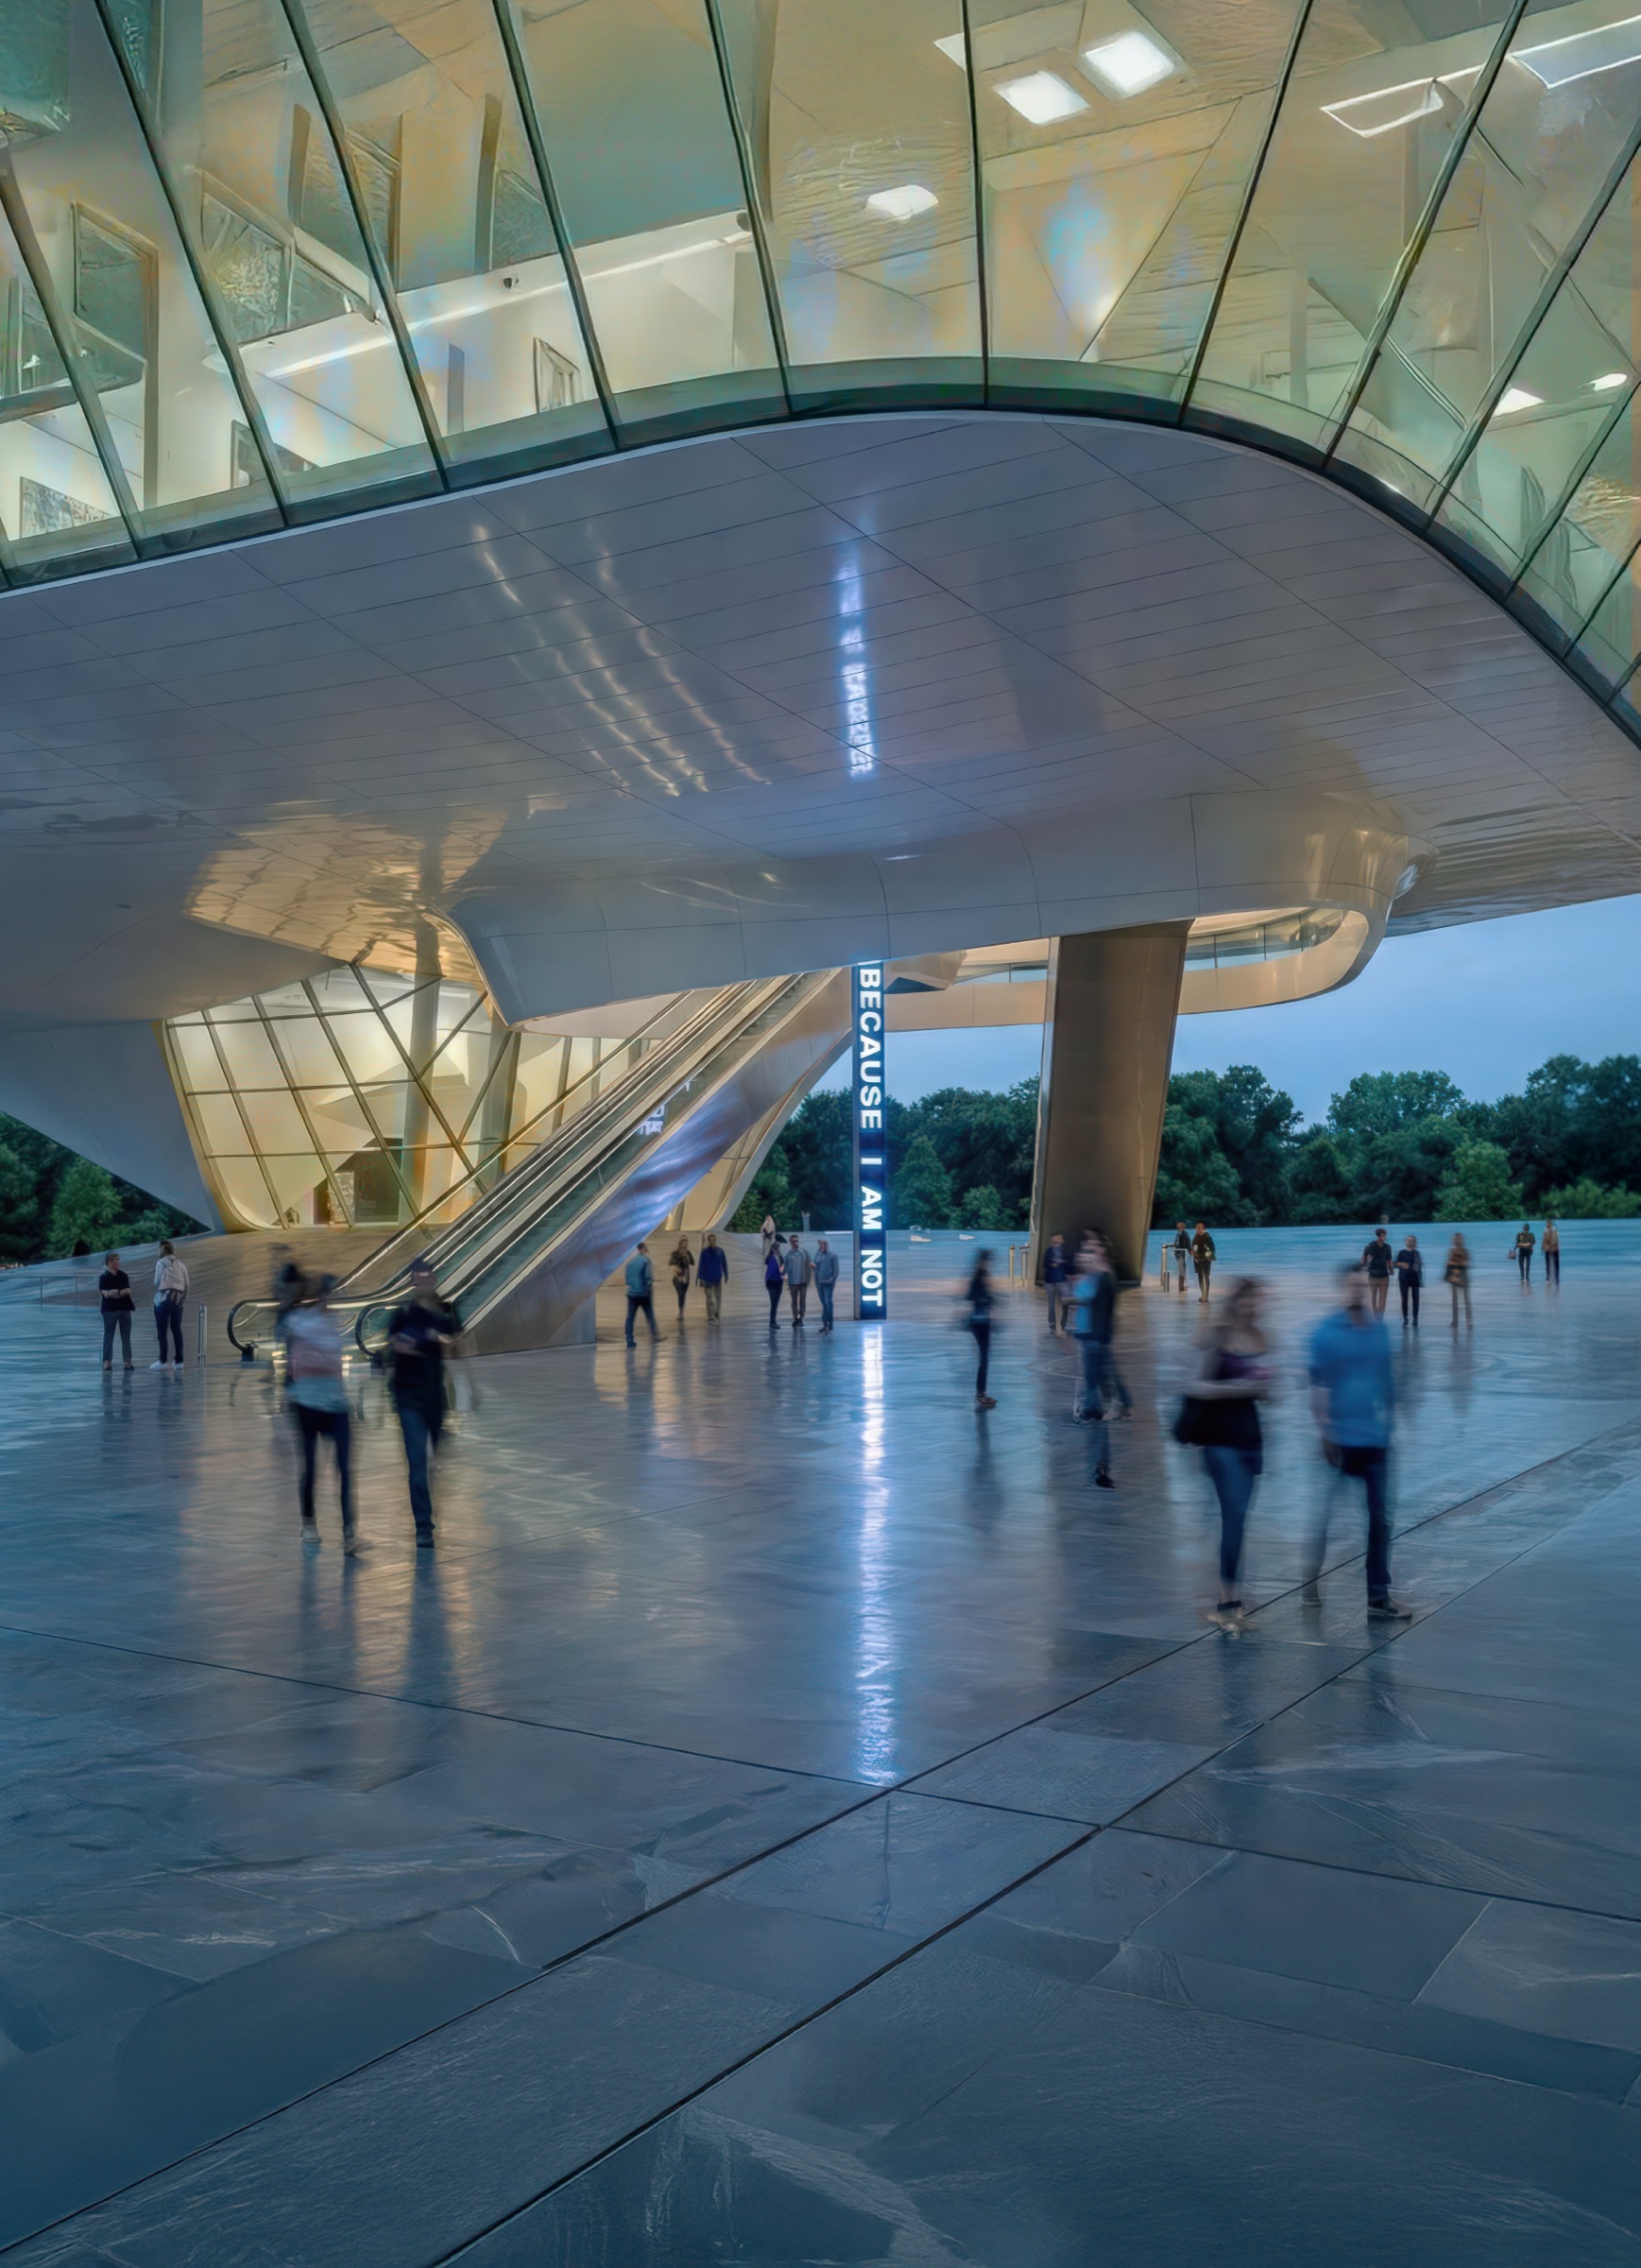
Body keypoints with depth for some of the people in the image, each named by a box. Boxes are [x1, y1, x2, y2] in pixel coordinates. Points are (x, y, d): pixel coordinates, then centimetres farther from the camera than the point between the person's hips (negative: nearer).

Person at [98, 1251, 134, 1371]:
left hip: (125, 1308, 3)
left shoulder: (123, 1275, 7)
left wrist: (116, 1293, -16)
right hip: (110, 1309, -3)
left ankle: (128, 1361, 4)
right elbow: (106, 1294, -12)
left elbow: (128, 1291, 0)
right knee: (108, 1335, 0)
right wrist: (122, 1292, -14)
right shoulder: (104, 1277, -4)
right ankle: (107, 1361, 4)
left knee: (126, 1336, 3)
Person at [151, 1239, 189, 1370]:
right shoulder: (181, 1264, 13)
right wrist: (183, 1297, 17)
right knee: (177, 1329, 7)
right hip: (178, 1299, 5)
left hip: (163, 1298, -5)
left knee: (162, 1330, -2)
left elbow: (157, 1282, -4)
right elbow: (187, 1284, 8)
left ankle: (163, 1361, -6)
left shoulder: (161, 1263, -2)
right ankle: (179, 1361, 4)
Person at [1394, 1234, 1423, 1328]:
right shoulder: (1402, 1253, 3)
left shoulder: (1417, 1253, 7)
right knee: (1405, 1299, 0)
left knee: (1415, 1299, -2)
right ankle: (1405, 1320, 5)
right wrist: (1402, 1264, -14)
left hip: (1415, 1278, 1)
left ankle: (1415, 1320, 1)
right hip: (1404, 1278, -1)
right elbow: (1396, 1264, 5)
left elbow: (1421, 1265, 9)